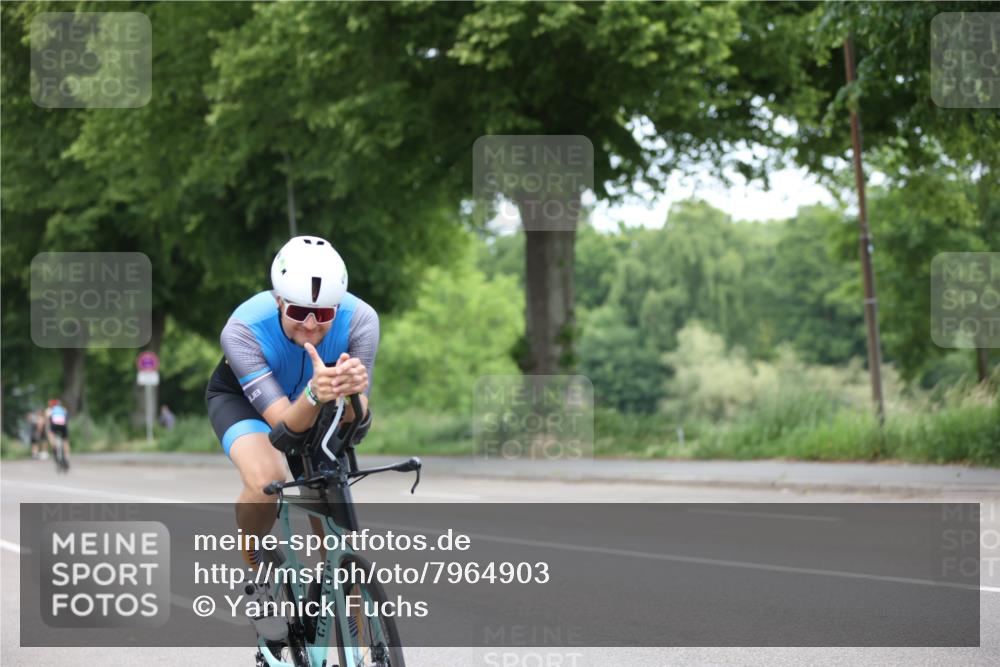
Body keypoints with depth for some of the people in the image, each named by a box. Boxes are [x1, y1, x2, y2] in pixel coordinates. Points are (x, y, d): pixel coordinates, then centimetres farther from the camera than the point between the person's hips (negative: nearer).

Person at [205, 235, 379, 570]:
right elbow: (285, 424, -41)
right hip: (240, 397, -3)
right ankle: (252, 555, -2)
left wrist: (352, 391, -57)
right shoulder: (241, 331, -39)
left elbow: (353, 419, -33)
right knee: (266, 480, -32)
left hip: (308, 404, 3)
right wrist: (315, 394, -63)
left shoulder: (360, 320, -33)